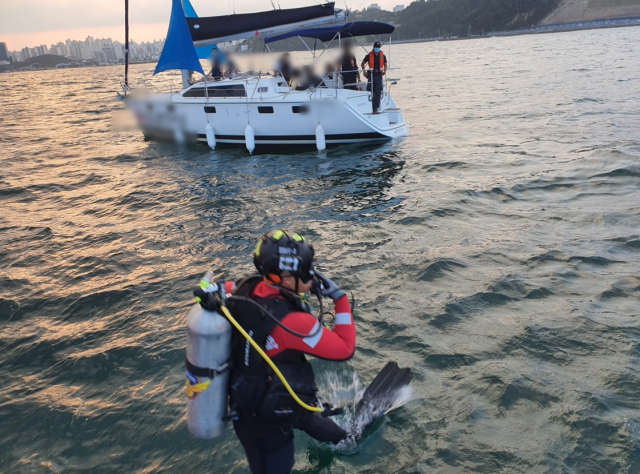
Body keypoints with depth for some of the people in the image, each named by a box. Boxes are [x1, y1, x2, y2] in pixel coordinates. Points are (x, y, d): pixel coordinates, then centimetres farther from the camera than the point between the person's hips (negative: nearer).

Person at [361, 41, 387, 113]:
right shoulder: (369, 56, 0)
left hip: (379, 75, 2)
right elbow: (362, 64, 10)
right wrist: (364, 72, -2)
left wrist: (384, 71, 2)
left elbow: (385, 65, 19)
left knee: (378, 92, 0)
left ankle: (376, 107, 7)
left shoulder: (383, 56, 6)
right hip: (371, 75, -2)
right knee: (370, 91, -2)